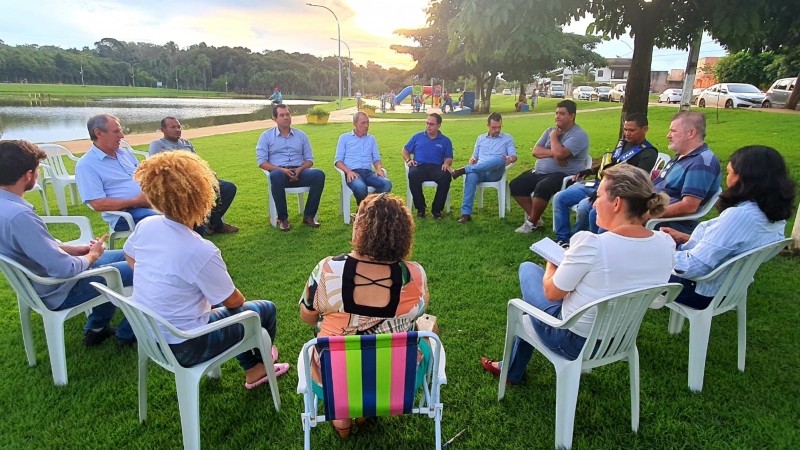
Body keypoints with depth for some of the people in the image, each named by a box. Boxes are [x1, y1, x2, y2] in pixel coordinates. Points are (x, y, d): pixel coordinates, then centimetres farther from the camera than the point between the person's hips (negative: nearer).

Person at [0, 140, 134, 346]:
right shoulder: (18, 215, -34)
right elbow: (64, 269, -32)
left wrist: (76, 249, 1)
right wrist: (92, 255, -12)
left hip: (40, 281, 10)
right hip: (59, 291, -10)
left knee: (121, 257, 23)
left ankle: (96, 328, 29)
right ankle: (128, 334, 15)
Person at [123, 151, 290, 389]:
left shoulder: (145, 226, -10)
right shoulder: (201, 251, -31)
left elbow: (129, 257, 14)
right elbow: (234, 301, -16)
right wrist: (238, 300, 7)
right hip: (183, 347, -7)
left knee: (217, 301, 28)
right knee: (265, 309, 10)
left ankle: (252, 369, 37)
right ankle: (259, 359, 40)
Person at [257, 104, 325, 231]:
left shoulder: (301, 135, 17)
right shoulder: (266, 136, 9)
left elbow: (309, 159, 15)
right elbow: (262, 162, 1)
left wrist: (299, 169, -9)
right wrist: (282, 170, -15)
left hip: (299, 172, 2)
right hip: (279, 172, -2)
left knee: (319, 174, -28)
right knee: (276, 176, -40)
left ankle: (308, 216, -18)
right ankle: (282, 218, -24)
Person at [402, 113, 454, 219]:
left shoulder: (445, 141, 19)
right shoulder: (417, 137, 21)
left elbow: (449, 158, 12)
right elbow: (405, 150, 23)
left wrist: (446, 163, -12)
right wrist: (408, 160, 1)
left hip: (436, 168, 0)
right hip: (419, 166, 0)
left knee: (446, 176, -35)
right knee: (412, 175, -37)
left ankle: (436, 209, -20)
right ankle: (420, 208, -21)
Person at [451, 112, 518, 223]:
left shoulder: (508, 138, 15)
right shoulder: (480, 138, 24)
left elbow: (513, 156, 4)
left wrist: (510, 159, -21)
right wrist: (472, 159, -2)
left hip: (495, 173, -2)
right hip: (478, 171, 2)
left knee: (500, 159, -37)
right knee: (471, 177, -36)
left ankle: (464, 170, -35)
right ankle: (466, 213, -41)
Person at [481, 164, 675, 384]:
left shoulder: (591, 244, -31)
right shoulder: (666, 244, -10)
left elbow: (551, 292, -17)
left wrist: (553, 264, 3)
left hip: (575, 341, -6)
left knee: (528, 268, 18)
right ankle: (512, 367, 38)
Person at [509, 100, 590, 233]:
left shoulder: (579, 135, -11)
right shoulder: (550, 130, 13)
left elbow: (559, 153, -26)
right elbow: (535, 151, 3)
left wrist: (554, 137, -9)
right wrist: (552, 153, -14)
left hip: (563, 175, -8)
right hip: (539, 172, 8)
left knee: (541, 188, -35)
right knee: (515, 185, -6)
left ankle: (532, 223, -14)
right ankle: (535, 218, 0)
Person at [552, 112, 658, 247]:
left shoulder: (648, 153, -8)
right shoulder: (623, 142, 16)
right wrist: (591, 171, 9)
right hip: (598, 183, 8)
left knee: (584, 206, -34)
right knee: (559, 198, -7)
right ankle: (563, 240, -6)